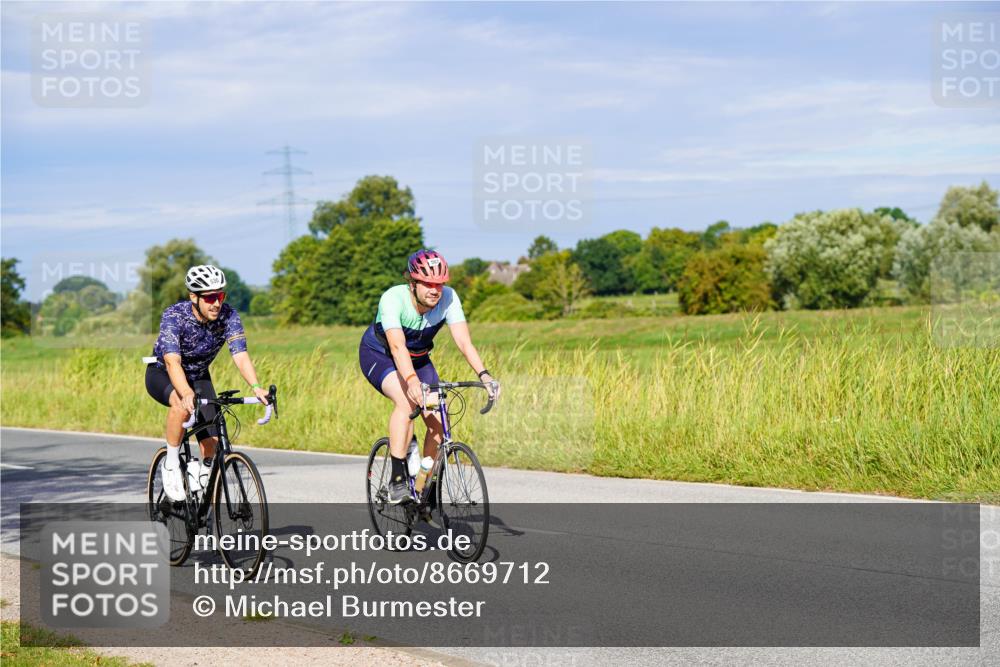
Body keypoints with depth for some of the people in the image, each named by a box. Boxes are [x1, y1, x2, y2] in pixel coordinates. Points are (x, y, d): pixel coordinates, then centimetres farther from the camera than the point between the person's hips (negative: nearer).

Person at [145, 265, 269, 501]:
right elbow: (172, 361, -44)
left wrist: (256, 387, -50)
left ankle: (204, 472, 21)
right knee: (182, 403, -39)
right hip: (162, 374, -4)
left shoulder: (228, 315, -22)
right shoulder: (174, 316, -32)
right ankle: (171, 463, -18)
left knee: (212, 442, -14)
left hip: (198, 377, 4)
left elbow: (240, 355, -31)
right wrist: (186, 393, -62)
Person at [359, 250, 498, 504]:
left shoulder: (448, 298, -23)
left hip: (418, 358, 4)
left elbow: (463, 340, -30)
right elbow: (397, 347, -46)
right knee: (406, 400, -33)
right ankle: (397, 481, -28)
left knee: (438, 421, -12)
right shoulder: (393, 299, -33)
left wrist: (483, 374, -46)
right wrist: (411, 380, -62)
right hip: (379, 355, -4)